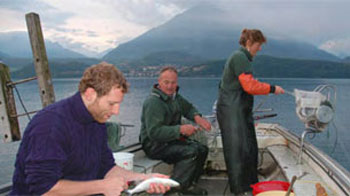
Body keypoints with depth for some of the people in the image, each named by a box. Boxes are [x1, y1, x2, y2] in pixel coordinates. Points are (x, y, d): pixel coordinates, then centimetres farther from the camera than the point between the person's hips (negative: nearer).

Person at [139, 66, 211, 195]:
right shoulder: (153, 102, -22)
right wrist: (181, 129, -32)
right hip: (154, 145, -9)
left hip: (171, 139, 9)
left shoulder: (174, 96, 8)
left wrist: (197, 117, -1)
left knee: (202, 149, 2)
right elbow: (154, 132, -30)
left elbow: (188, 108, 23)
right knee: (191, 152, -25)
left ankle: (188, 185, 13)